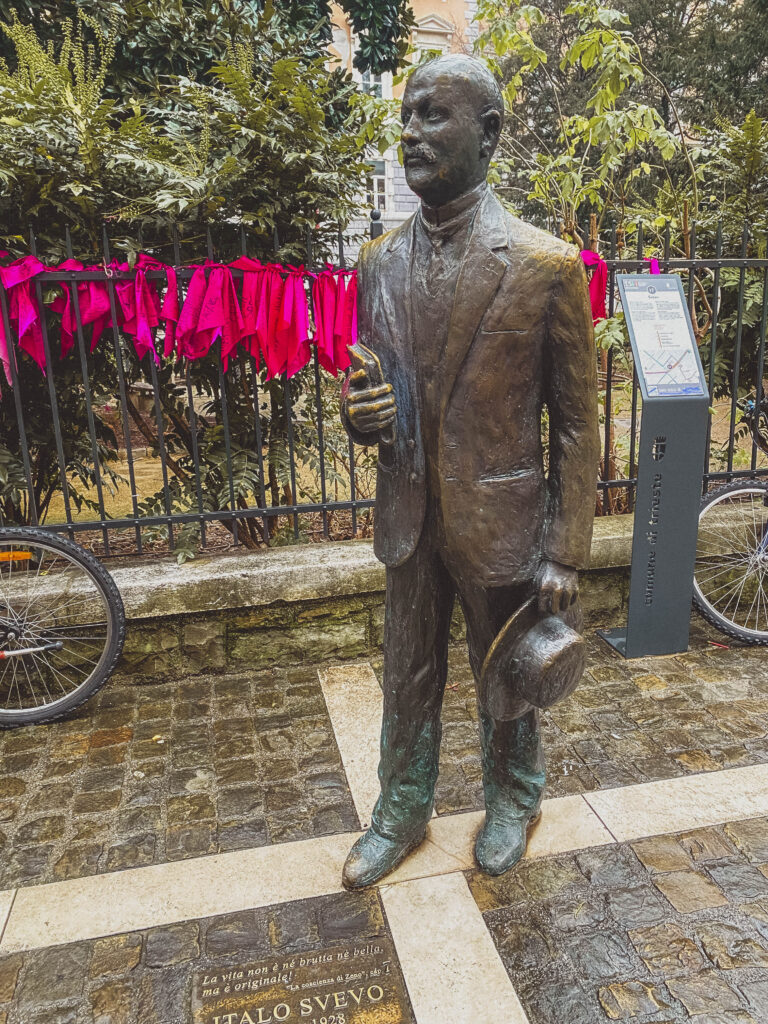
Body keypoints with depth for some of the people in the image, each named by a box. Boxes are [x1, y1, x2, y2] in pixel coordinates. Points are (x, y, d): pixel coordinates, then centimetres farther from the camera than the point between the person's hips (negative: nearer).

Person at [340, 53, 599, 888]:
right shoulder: (378, 262, 2)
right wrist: (358, 414, -13)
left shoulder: (546, 266, -12)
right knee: (407, 678, 19)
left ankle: (512, 800, 47)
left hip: (500, 520, -3)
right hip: (409, 517, 4)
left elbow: (576, 425, -8)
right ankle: (402, 811, 44)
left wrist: (565, 553, -10)